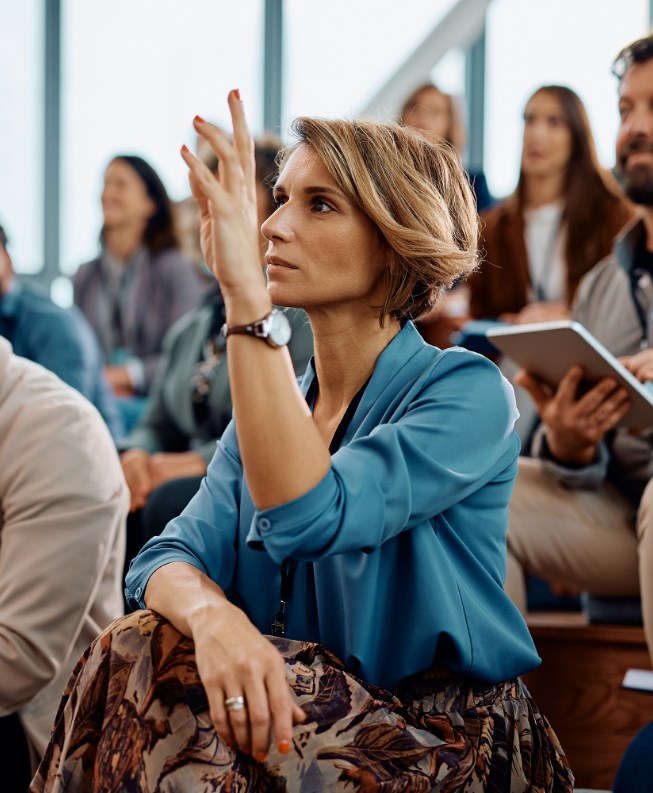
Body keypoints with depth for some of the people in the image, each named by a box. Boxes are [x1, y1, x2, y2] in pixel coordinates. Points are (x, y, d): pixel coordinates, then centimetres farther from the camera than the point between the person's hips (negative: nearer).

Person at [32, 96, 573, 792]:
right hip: (295, 706, 6)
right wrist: (215, 617, -28)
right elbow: (171, 558, -3)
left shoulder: (468, 393, -11)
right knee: (142, 650, -23)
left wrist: (246, 299, -32)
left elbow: (311, 519, -28)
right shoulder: (269, 408, 10)